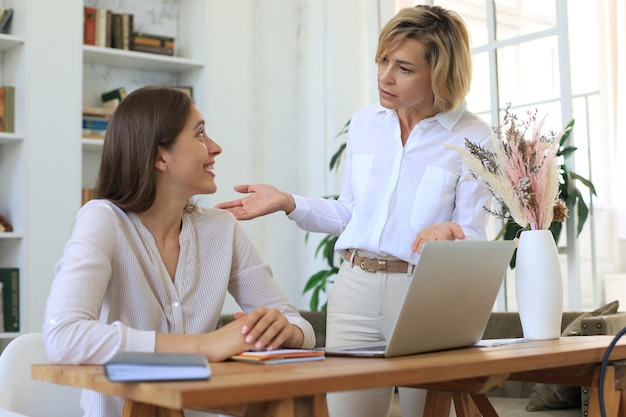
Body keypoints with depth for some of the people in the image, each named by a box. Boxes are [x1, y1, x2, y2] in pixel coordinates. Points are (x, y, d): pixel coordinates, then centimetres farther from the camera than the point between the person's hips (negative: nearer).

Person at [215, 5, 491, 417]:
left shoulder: (473, 137, -6)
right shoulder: (364, 123, 7)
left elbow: (476, 240, -5)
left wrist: (450, 232, -27)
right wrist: (287, 202, 3)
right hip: (355, 287, 3)